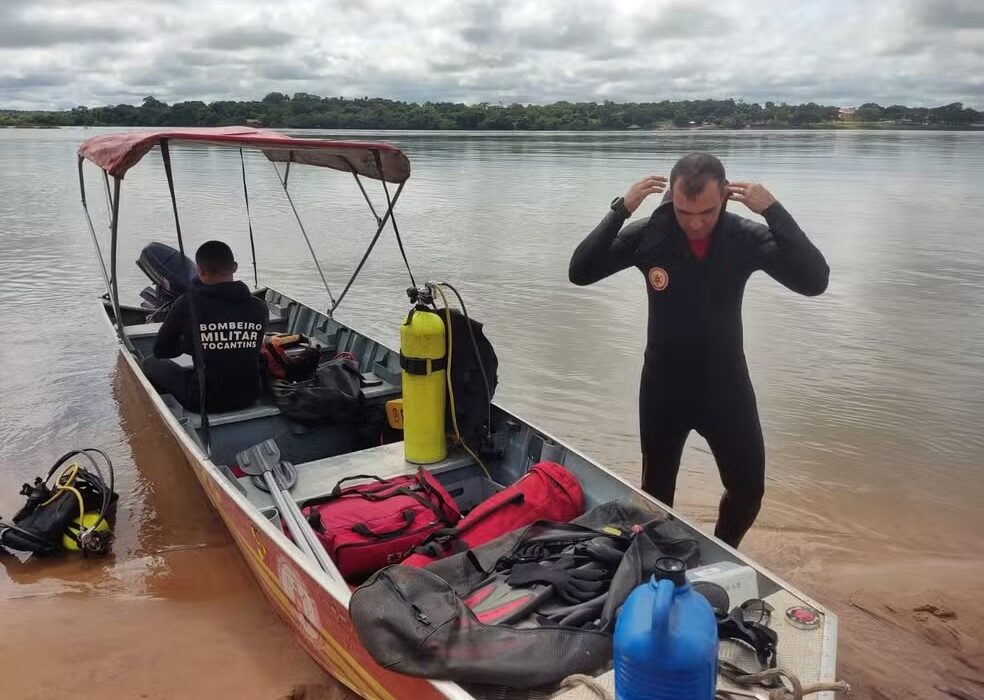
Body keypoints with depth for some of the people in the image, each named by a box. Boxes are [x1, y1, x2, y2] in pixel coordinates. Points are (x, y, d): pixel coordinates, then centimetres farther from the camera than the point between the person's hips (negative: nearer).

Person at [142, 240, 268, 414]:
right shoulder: (260, 307, -7)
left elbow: (160, 351, -1)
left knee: (151, 364, 22)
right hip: (249, 398, 3)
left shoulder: (188, 303, -15)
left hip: (205, 401, -3)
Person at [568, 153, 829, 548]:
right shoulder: (650, 235, -13)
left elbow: (814, 281, -23)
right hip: (663, 387, 0)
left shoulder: (746, 237, -13)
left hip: (726, 386, 1)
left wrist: (774, 211, -28)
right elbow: (580, 272, -18)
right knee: (656, 492, 15)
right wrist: (620, 210, -27)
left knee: (748, 491, 10)